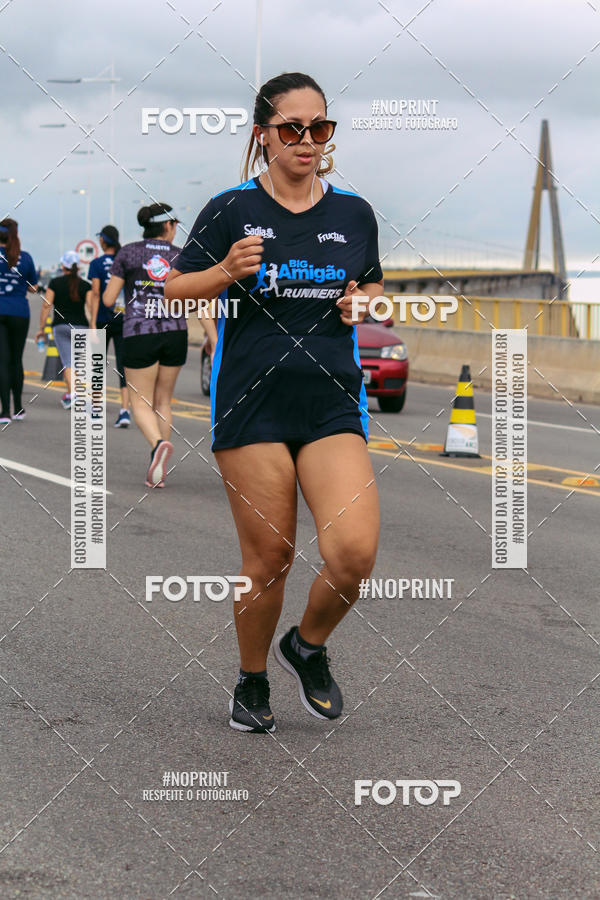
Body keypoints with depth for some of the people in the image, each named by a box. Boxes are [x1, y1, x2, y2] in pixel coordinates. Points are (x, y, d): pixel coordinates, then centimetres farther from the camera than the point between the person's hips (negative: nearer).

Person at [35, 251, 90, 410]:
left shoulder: (55, 283, -1)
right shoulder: (86, 285, 3)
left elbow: (46, 306, -5)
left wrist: (41, 328, 1)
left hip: (61, 326, -2)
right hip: (81, 326, 2)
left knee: (68, 362, -7)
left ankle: (72, 392, -26)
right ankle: (68, 394, 25)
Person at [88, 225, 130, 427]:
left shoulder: (97, 264, -4)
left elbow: (96, 294, -12)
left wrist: (93, 324, -13)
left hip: (103, 319, -2)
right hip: (124, 319, 2)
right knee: (123, 365, -3)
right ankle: (125, 410, -16)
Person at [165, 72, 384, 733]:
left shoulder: (354, 213, 9)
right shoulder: (230, 210, 0)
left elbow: (375, 290, 24)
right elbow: (174, 293, 4)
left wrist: (365, 304, 1)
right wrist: (225, 272, -15)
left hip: (333, 405, 2)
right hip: (251, 404, -2)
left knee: (354, 552, -14)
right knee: (268, 559, 2)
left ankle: (308, 647, 15)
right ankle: (252, 680, 27)